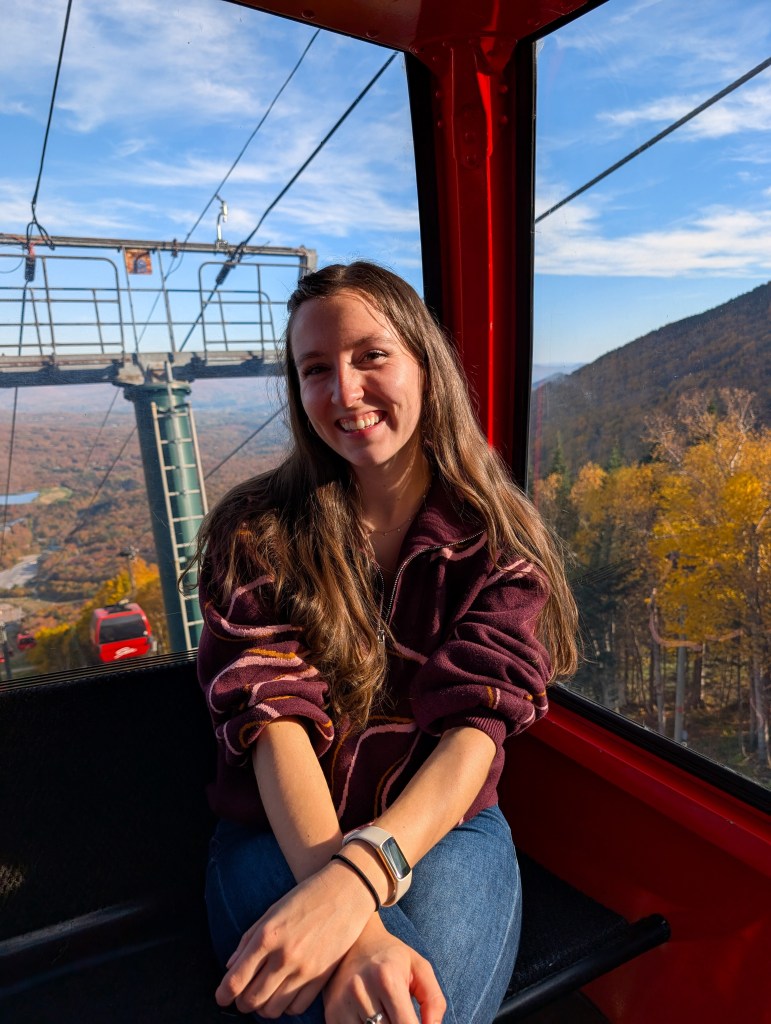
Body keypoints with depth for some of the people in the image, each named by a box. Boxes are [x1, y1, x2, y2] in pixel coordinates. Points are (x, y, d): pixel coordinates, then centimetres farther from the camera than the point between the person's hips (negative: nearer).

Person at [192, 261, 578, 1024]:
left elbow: (476, 727, -13)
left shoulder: (498, 542, -3)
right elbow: (274, 713, -15)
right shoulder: (257, 532, -4)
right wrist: (355, 930, -28)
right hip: (281, 836, 0)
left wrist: (359, 874, -30)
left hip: (440, 826, 1)